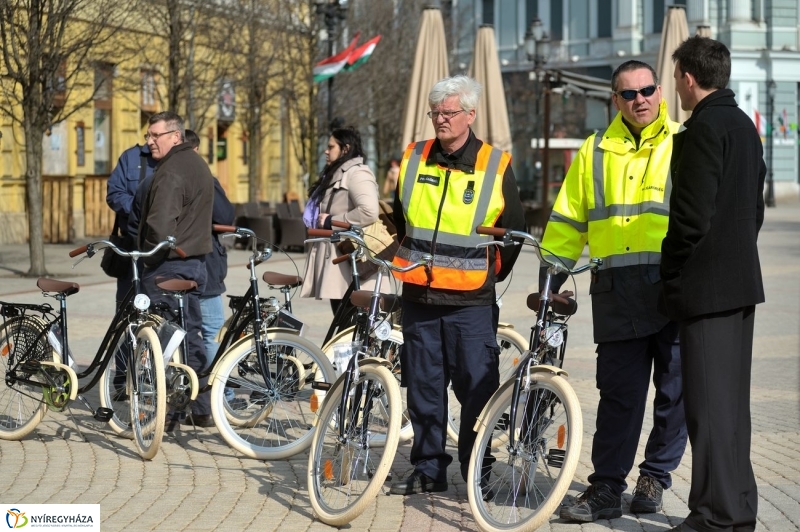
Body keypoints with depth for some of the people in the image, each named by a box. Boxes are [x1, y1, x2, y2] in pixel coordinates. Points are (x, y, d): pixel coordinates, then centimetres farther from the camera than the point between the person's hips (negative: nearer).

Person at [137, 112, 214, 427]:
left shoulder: (171, 172, -17)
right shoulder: (199, 164, 15)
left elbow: (160, 224, -24)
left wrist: (150, 257, -12)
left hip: (168, 264, -10)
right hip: (196, 260, 10)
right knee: (191, 333, 14)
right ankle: (201, 409, 19)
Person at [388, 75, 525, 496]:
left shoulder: (496, 165, -2)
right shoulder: (413, 158, 7)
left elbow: (514, 231, 8)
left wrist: (490, 274, 9)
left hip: (471, 302, -3)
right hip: (419, 297, 3)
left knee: (477, 390, -1)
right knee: (423, 387, 8)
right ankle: (428, 469, 17)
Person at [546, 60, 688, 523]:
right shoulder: (596, 152, 14)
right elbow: (567, 221, 17)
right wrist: (549, 281, 11)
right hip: (617, 290, 2)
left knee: (674, 391, 5)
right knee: (618, 392, 1)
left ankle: (655, 478, 19)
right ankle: (606, 489, 5)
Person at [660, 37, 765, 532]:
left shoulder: (704, 129, -15)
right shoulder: (745, 126, 14)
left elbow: (692, 216, -20)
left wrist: (670, 275, -8)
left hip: (706, 286, -10)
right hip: (743, 281, 10)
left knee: (709, 403, -6)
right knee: (732, 400, 14)